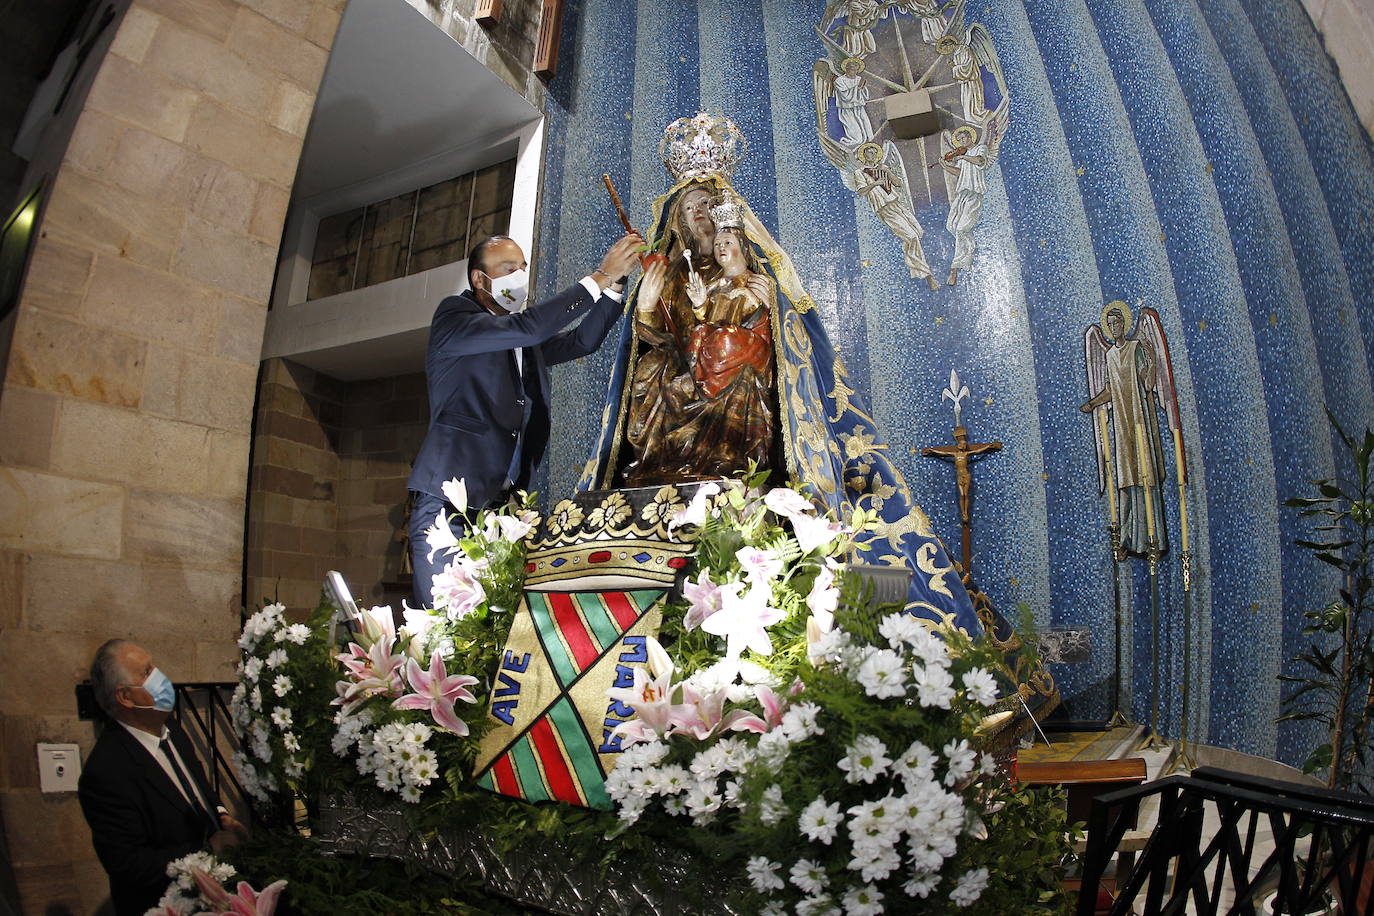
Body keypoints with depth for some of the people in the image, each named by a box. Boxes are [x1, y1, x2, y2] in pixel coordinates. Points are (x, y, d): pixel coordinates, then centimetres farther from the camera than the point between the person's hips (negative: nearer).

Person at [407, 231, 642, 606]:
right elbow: (526, 327, -16)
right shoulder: (453, 315, -1)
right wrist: (598, 278, -14)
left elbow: (582, 340, 15)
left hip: (502, 505, 6)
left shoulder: (525, 343, 21)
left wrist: (614, 282, 3)